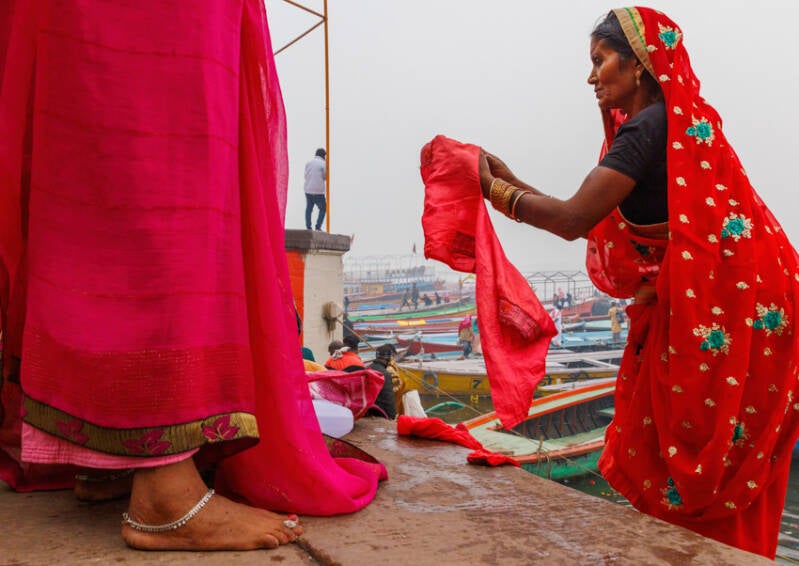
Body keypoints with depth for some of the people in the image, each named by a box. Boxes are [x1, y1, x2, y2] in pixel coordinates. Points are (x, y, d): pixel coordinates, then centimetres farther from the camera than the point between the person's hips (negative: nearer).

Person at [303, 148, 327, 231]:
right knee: (323, 208, 7)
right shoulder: (323, 163, -7)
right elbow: (325, 176, -1)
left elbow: (305, 175, 11)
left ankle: (308, 227, 11)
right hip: (318, 190, -5)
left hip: (308, 190, 5)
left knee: (309, 208, 12)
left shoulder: (308, 162, 9)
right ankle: (318, 227, 0)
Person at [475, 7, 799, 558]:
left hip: (719, 313, -9)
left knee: (690, 484, 4)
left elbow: (573, 219, -19)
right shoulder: (679, 123, 15)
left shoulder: (649, 126, -14)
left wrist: (491, 187, -6)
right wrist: (511, 181, 10)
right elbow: (592, 221, 13)